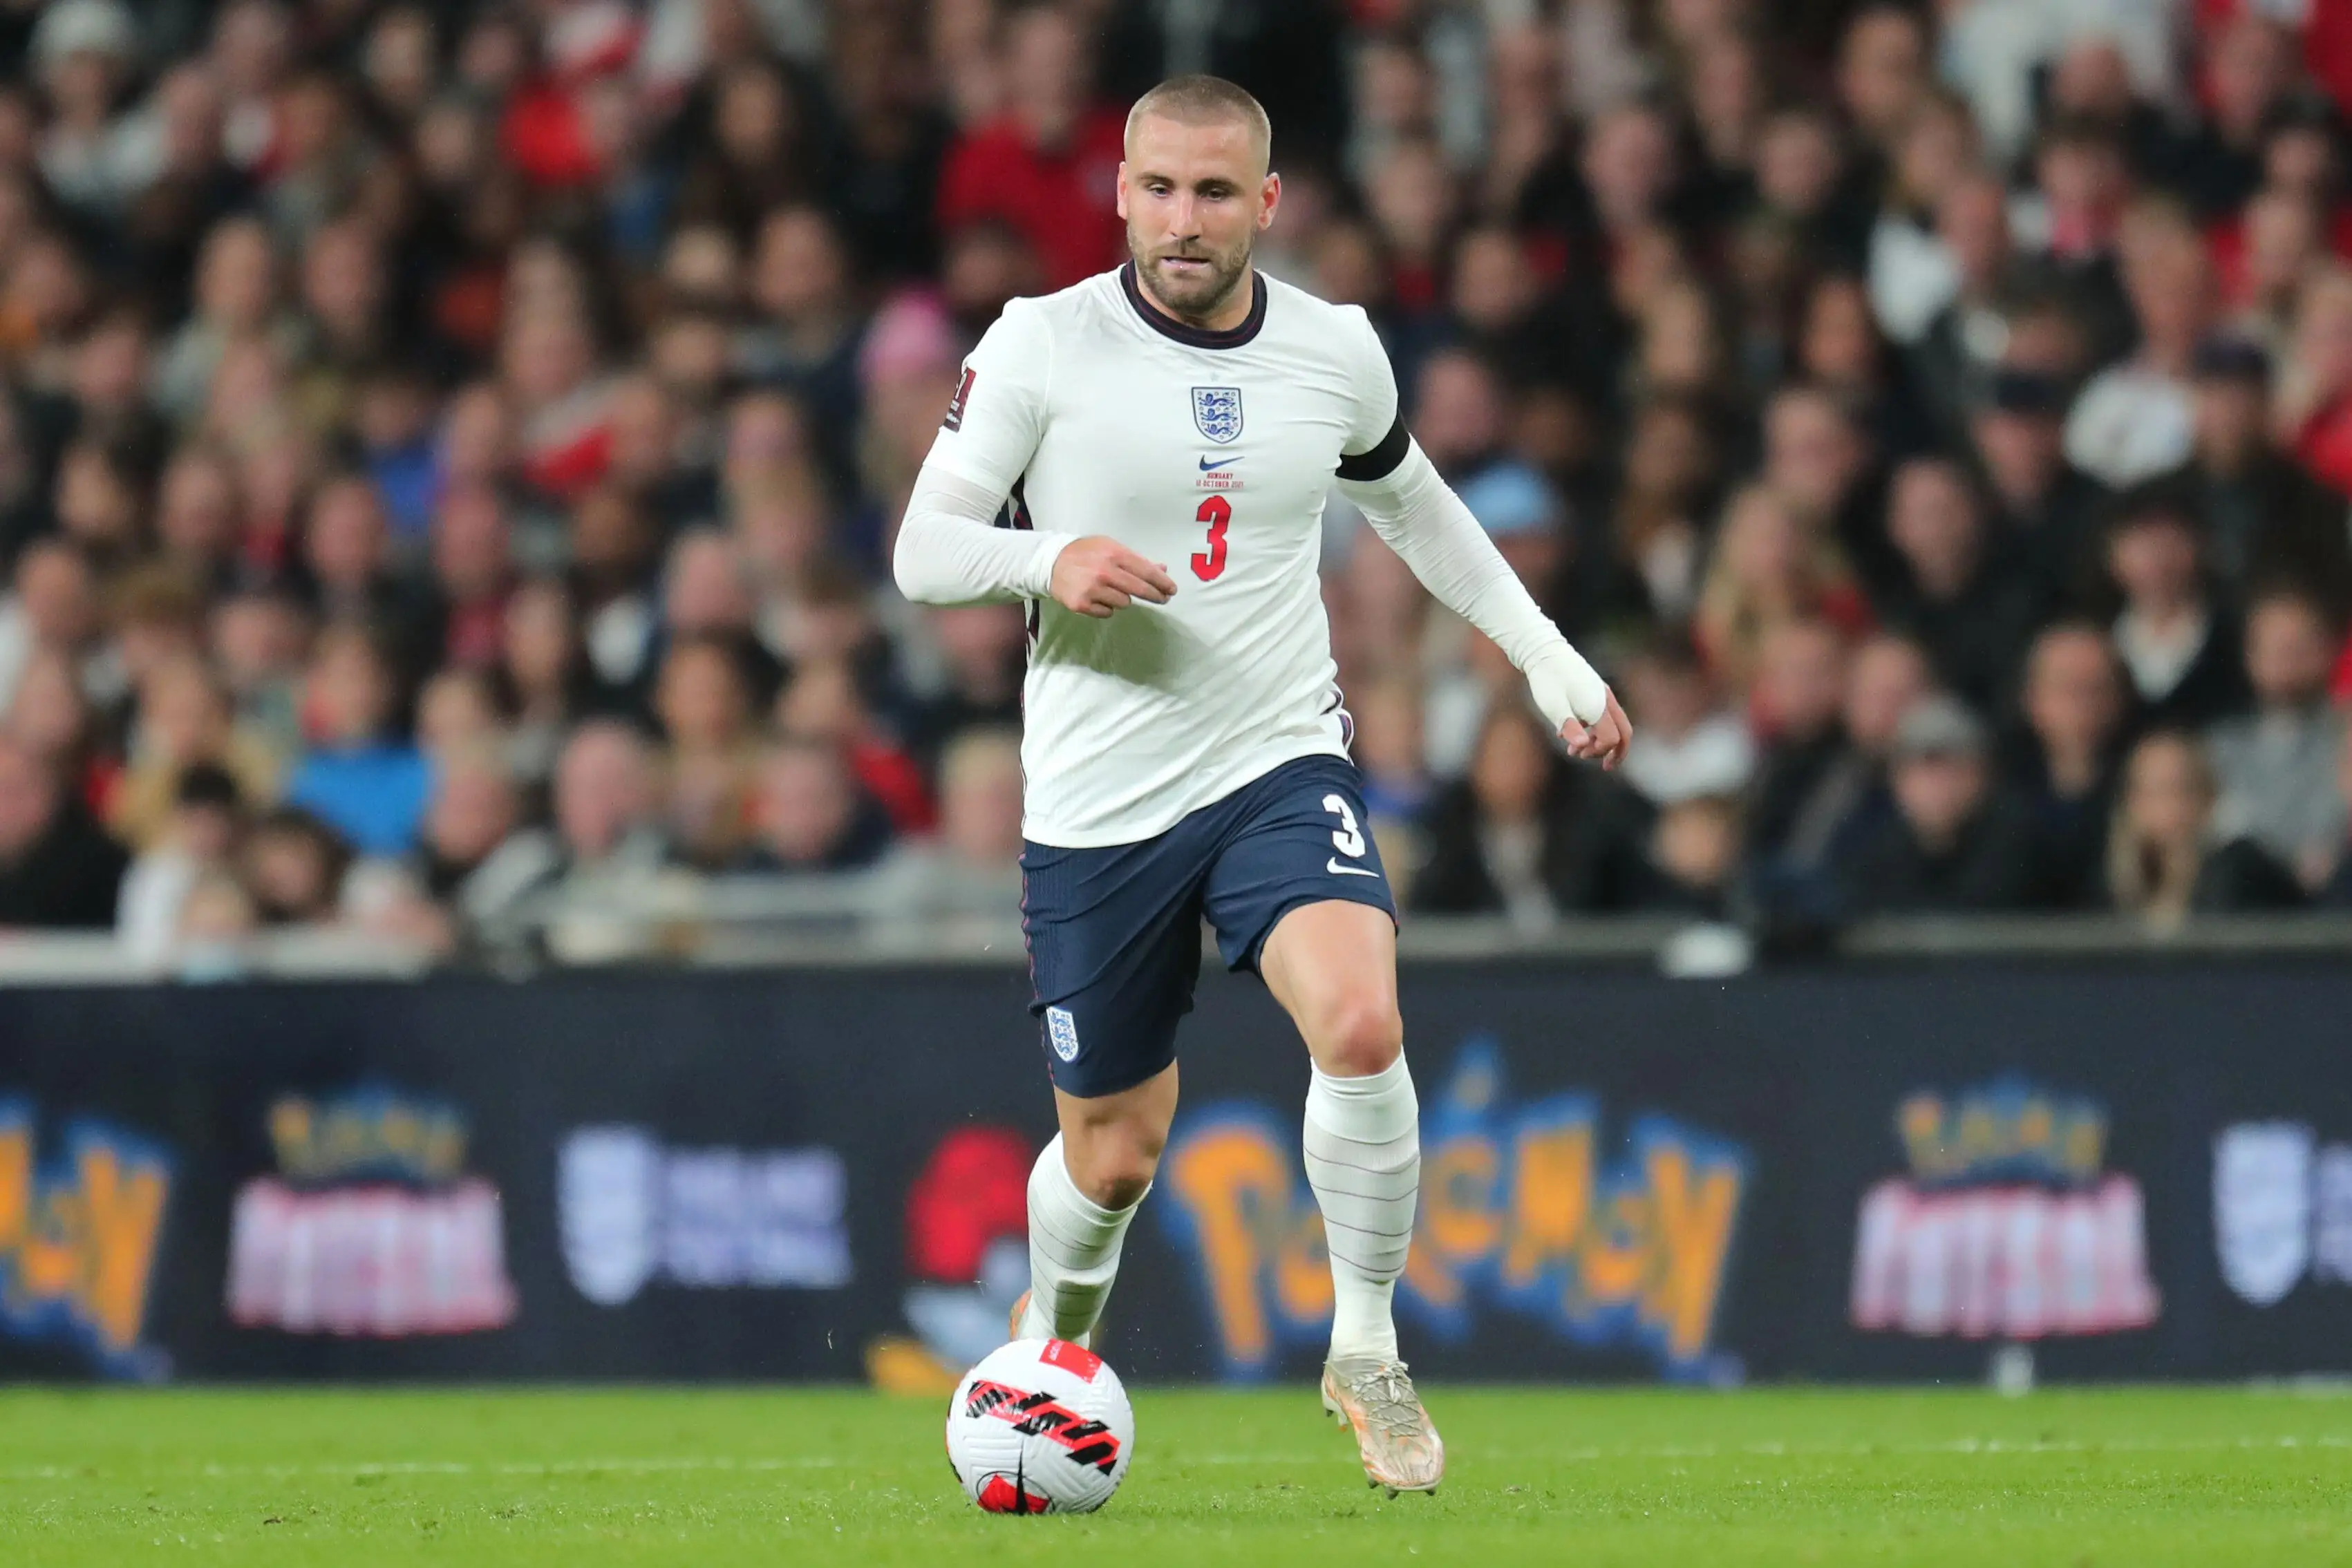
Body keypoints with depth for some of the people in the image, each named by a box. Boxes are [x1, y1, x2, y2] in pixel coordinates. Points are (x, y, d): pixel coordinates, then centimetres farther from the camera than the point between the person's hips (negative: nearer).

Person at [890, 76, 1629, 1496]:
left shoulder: (1336, 350, 2)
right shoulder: (1042, 345, -7)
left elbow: (1409, 502, 22)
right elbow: (923, 551, -5)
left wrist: (1550, 659, 21)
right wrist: (1049, 562, -26)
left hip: (1281, 766, 1)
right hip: (1097, 803, -1)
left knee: (1361, 1022, -27)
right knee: (1114, 1154, 6)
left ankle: (1367, 1354, -8)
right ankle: (1053, 1343, 41)